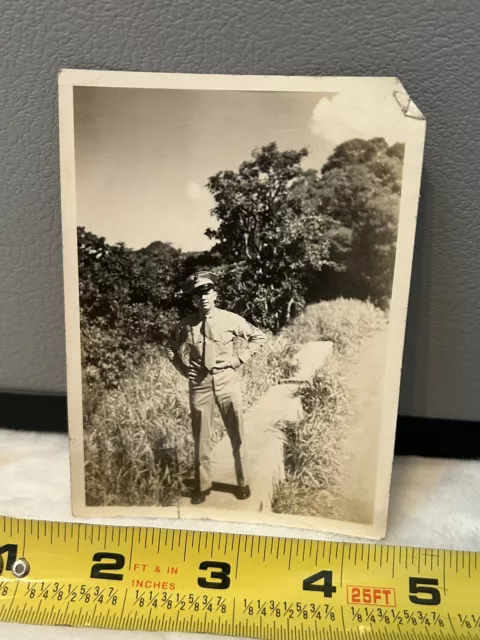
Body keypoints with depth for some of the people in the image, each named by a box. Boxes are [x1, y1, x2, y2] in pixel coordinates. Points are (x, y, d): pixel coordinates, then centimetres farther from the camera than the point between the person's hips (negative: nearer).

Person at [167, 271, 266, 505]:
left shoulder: (230, 319, -6)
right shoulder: (185, 325, -3)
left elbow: (258, 337, 5)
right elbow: (171, 348, 16)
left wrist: (239, 360, -3)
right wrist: (183, 368, 3)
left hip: (227, 382, 0)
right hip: (199, 384, 1)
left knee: (237, 435, 8)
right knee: (201, 438, 9)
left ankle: (243, 483, 26)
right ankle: (202, 486, 25)